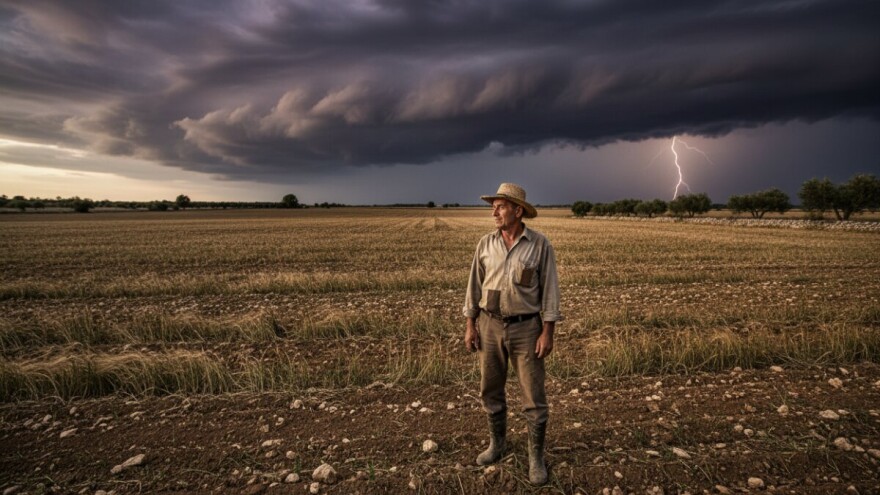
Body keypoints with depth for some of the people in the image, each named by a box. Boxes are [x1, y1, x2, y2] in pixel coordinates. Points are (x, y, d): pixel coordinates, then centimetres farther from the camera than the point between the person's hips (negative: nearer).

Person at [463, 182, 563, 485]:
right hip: (490, 326, 3)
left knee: (534, 397, 3)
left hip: (526, 328, -3)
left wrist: (547, 332, -10)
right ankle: (497, 443, 36)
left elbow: (549, 290, -6)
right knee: (490, 391, 14)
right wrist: (470, 325, 1)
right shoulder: (485, 243, 0)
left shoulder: (540, 244, -8)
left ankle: (536, 457, 22)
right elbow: (475, 286, 5)